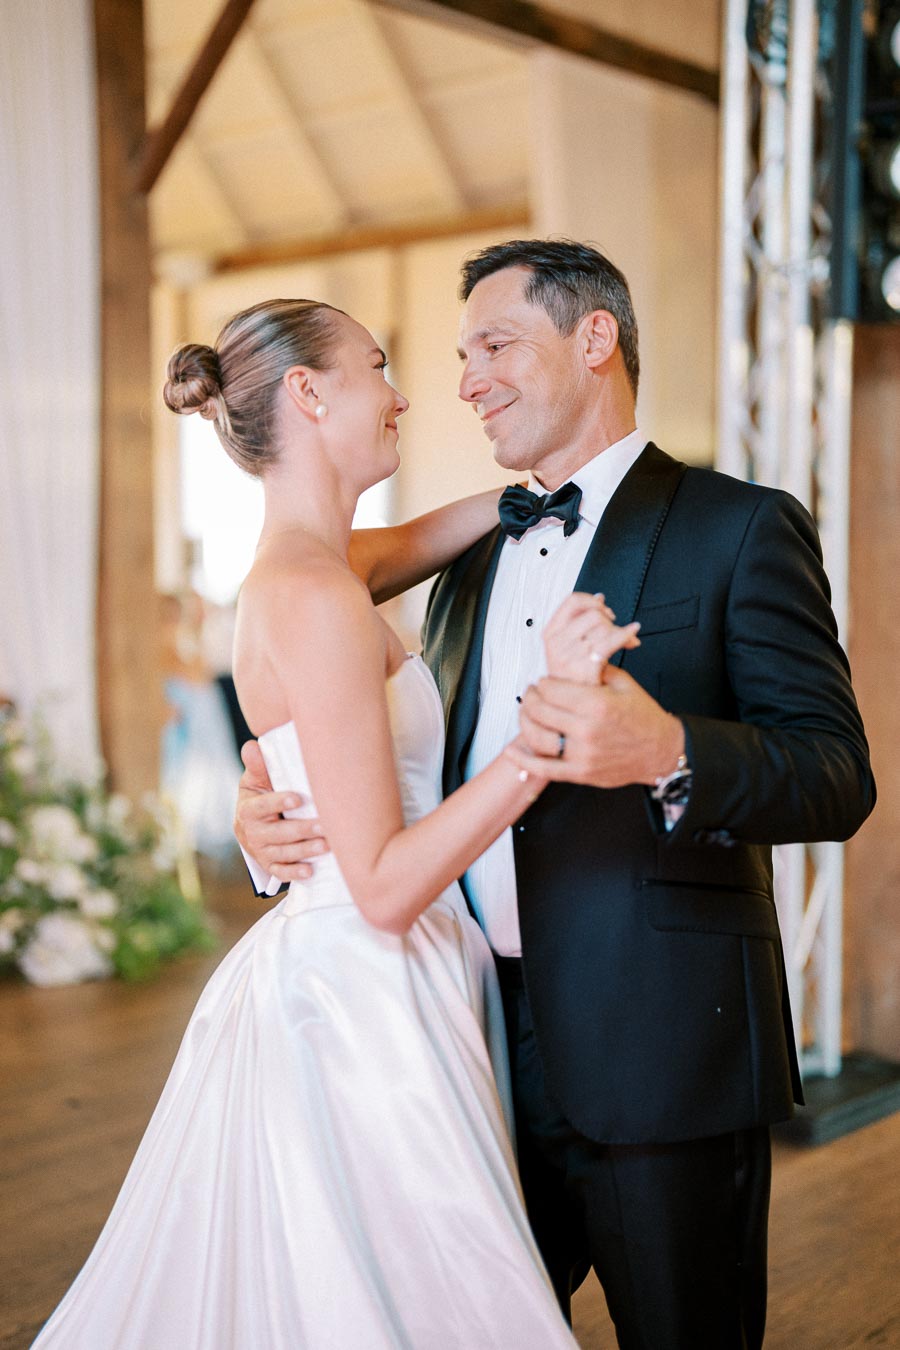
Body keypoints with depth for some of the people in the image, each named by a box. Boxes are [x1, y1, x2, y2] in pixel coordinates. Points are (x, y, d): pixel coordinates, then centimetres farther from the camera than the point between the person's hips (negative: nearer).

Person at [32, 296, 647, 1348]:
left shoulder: (305, 568, 8)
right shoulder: (317, 597, -21)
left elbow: (422, 540, 31)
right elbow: (386, 886, -22)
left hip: (323, 984, 10)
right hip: (364, 1008, -10)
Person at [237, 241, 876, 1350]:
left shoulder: (740, 529, -5)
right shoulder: (473, 566, 16)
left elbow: (839, 776, -13)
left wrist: (668, 755, -32)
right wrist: (278, 816, -1)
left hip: (661, 1047, -6)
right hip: (489, 1046, 6)